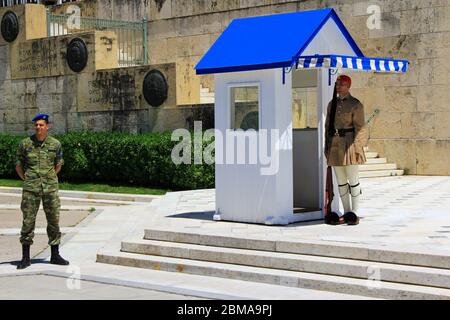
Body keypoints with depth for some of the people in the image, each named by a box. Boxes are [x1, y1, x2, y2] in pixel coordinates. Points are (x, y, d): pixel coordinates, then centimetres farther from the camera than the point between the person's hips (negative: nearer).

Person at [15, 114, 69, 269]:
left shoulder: (55, 144, 3)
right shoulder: (25, 144, -1)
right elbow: (18, 166, 10)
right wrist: (27, 180, 8)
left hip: (50, 188, 2)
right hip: (30, 189, -1)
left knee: (54, 221, 6)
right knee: (28, 222, -1)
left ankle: (55, 255, 17)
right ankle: (25, 258, 7)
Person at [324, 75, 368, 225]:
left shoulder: (355, 104, -4)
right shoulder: (332, 104, 13)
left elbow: (360, 127, -7)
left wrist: (357, 147, -14)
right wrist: (327, 146, 12)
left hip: (349, 143, -6)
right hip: (335, 143, 6)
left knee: (353, 180, -3)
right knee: (341, 181, 8)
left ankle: (355, 214, 3)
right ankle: (347, 213, 15)